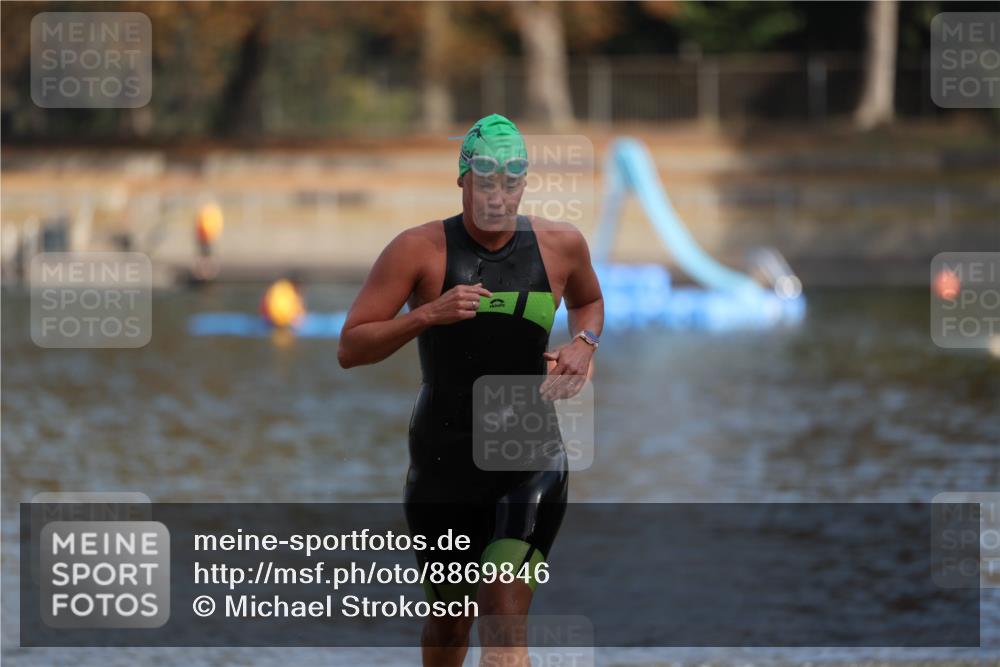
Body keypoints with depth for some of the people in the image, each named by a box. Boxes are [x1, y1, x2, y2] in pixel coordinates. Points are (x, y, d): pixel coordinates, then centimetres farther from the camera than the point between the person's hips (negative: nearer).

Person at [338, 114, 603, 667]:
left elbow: (589, 300, 25)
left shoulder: (560, 245, 1)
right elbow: (349, 349, -9)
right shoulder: (421, 249, -7)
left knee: (506, 620, -18)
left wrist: (584, 343, 3)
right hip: (443, 462, 0)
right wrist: (425, 316, -24)